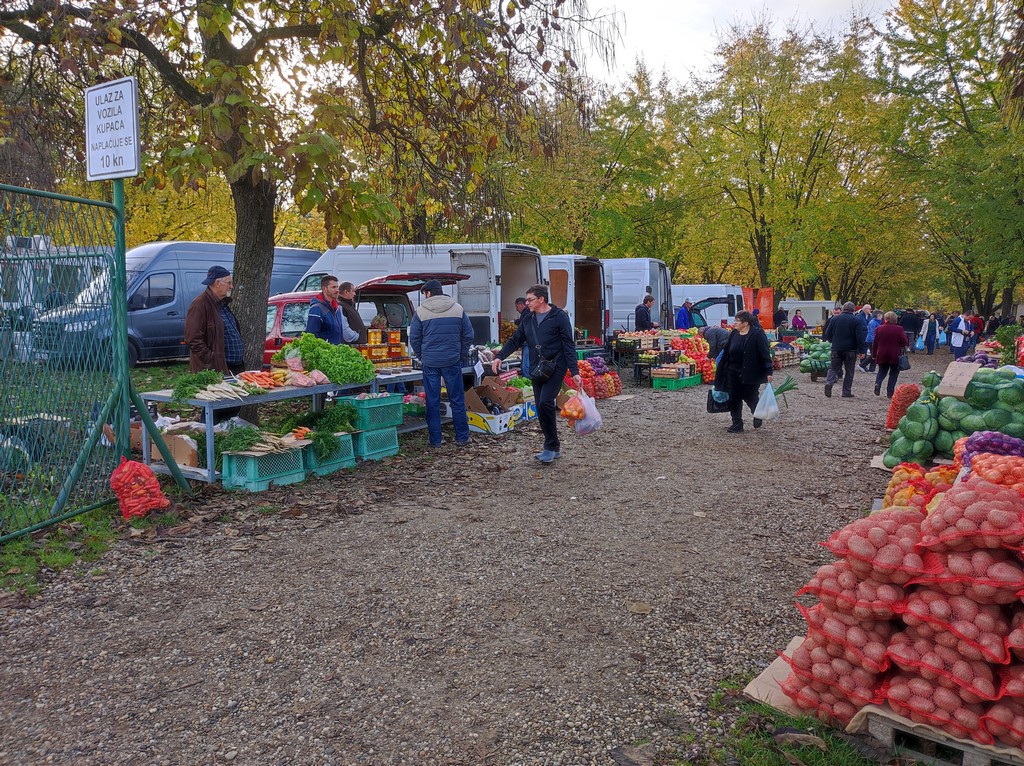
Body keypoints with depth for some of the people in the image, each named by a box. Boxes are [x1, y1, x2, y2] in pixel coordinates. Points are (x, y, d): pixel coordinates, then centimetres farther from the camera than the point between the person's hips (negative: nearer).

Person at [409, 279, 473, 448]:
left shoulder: (420, 312, -2)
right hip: (453, 361, 1)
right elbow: (468, 335, 4)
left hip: (430, 362, -1)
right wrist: (462, 355, 13)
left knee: (432, 401, 7)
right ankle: (462, 437, 13)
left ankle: (435, 439, 11)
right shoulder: (458, 309, 2)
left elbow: (414, 338, 2)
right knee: (457, 400, 8)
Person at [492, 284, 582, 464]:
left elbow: (569, 345, -8)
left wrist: (574, 372, -14)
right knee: (540, 409, 6)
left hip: (555, 367, -7)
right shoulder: (528, 320, 14)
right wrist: (499, 356, -1)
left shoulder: (559, 316, -5)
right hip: (537, 369, 7)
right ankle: (553, 448, 18)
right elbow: (514, 340, 15)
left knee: (545, 402, -20)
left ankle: (551, 447, -6)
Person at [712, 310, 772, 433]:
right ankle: (737, 424, 17)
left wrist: (768, 372, -18)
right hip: (733, 373, 6)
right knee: (734, 399, 7)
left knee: (749, 397, 4)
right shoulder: (734, 334, 6)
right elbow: (727, 352, 12)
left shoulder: (757, 334, -12)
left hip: (750, 373, -6)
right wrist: (721, 371, 14)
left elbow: (765, 353, -14)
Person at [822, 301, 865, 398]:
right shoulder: (856, 321, -7)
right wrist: (860, 348, 6)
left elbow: (827, 335, 4)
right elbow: (859, 338, -11)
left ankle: (829, 382, -16)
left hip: (836, 349, 2)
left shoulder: (835, 319, 1)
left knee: (833, 368, 11)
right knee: (849, 371, 8)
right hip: (850, 350, -2)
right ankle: (847, 392, 8)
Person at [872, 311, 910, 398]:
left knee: (882, 371, 16)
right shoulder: (899, 329, -8)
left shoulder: (879, 329, -1)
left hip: (882, 355, 2)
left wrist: (874, 354, 10)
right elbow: (905, 342, -6)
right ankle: (890, 392, 5)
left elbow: (875, 343, 2)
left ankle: (877, 384, -13)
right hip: (895, 356, -2)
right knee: (893, 374, 9)